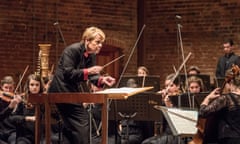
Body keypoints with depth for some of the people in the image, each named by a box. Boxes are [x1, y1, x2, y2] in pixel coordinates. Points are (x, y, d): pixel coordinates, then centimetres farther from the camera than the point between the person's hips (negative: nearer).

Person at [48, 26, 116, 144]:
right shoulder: (72, 50, -19)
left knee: (73, 125, 13)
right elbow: (67, 73, -27)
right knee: (82, 121, -11)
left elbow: (92, 76, -1)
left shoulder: (91, 55, 5)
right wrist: (88, 71, -32)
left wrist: (102, 80, -21)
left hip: (72, 91, 9)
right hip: (62, 90, -9)